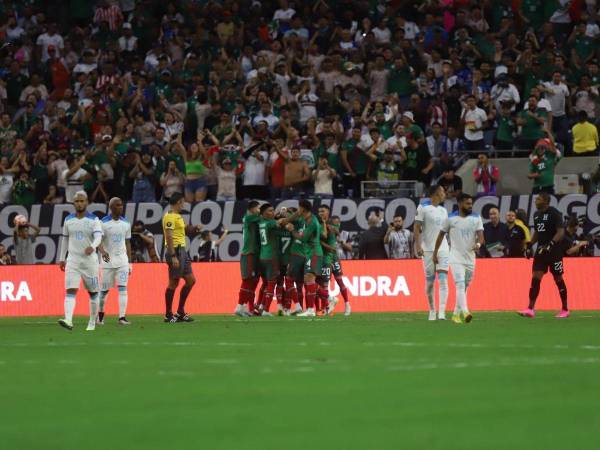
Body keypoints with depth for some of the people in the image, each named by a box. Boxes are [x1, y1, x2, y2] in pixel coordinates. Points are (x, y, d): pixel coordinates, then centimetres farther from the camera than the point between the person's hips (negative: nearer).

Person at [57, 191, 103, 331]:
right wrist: (62, 259, 17)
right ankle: (68, 321, -27)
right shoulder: (68, 220, 8)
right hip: (73, 260, 2)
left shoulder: (94, 220, -3)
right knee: (70, 291, -14)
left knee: (93, 292, 8)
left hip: (90, 260, -2)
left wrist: (92, 247, -39)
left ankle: (92, 322, 22)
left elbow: (98, 236, -18)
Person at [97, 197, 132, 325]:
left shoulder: (126, 223, 8)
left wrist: (129, 262, 10)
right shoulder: (103, 223, -6)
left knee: (122, 288, -8)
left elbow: (127, 243, 13)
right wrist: (103, 252, -36)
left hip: (122, 260, 3)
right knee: (104, 289, 5)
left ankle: (122, 317, -12)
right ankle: (100, 315, 24)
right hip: (108, 260, -3)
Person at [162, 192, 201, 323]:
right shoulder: (170, 217, -13)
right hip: (176, 251, -10)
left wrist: (194, 228, 12)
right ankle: (168, 315, 2)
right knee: (174, 283, -5)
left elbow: (185, 228, 34)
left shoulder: (177, 216, 18)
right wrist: (173, 256, -25)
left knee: (191, 280, 10)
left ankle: (180, 312, 15)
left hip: (182, 251, 10)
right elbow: (169, 237, -20)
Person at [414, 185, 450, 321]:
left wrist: (451, 246, 17)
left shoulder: (443, 210, 14)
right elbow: (417, 228, -5)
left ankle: (442, 312, -16)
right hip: (428, 249, -4)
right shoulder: (423, 208, -3)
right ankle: (432, 311, 20)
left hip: (443, 248, 4)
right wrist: (418, 246, -14)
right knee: (430, 281, 5)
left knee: (443, 280, -10)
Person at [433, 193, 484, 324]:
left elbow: (480, 235, -7)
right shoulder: (451, 219, -2)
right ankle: (465, 312, -32)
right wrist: (435, 253, 11)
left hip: (470, 259, 4)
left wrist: (478, 244, -30)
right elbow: (441, 235, 9)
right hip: (456, 258, -4)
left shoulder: (476, 218, 3)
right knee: (460, 285, -19)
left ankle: (456, 313, 24)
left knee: (464, 287, 11)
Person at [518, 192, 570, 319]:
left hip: (554, 251, -7)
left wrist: (550, 244, -28)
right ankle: (530, 309, -8)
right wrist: (530, 245, 12)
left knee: (558, 279, 2)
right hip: (541, 250, 7)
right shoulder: (537, 214, 11)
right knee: (535, 278, -4)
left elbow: (561, 232, -18)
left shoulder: (554, 213, -12)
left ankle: (565, 310, 14)